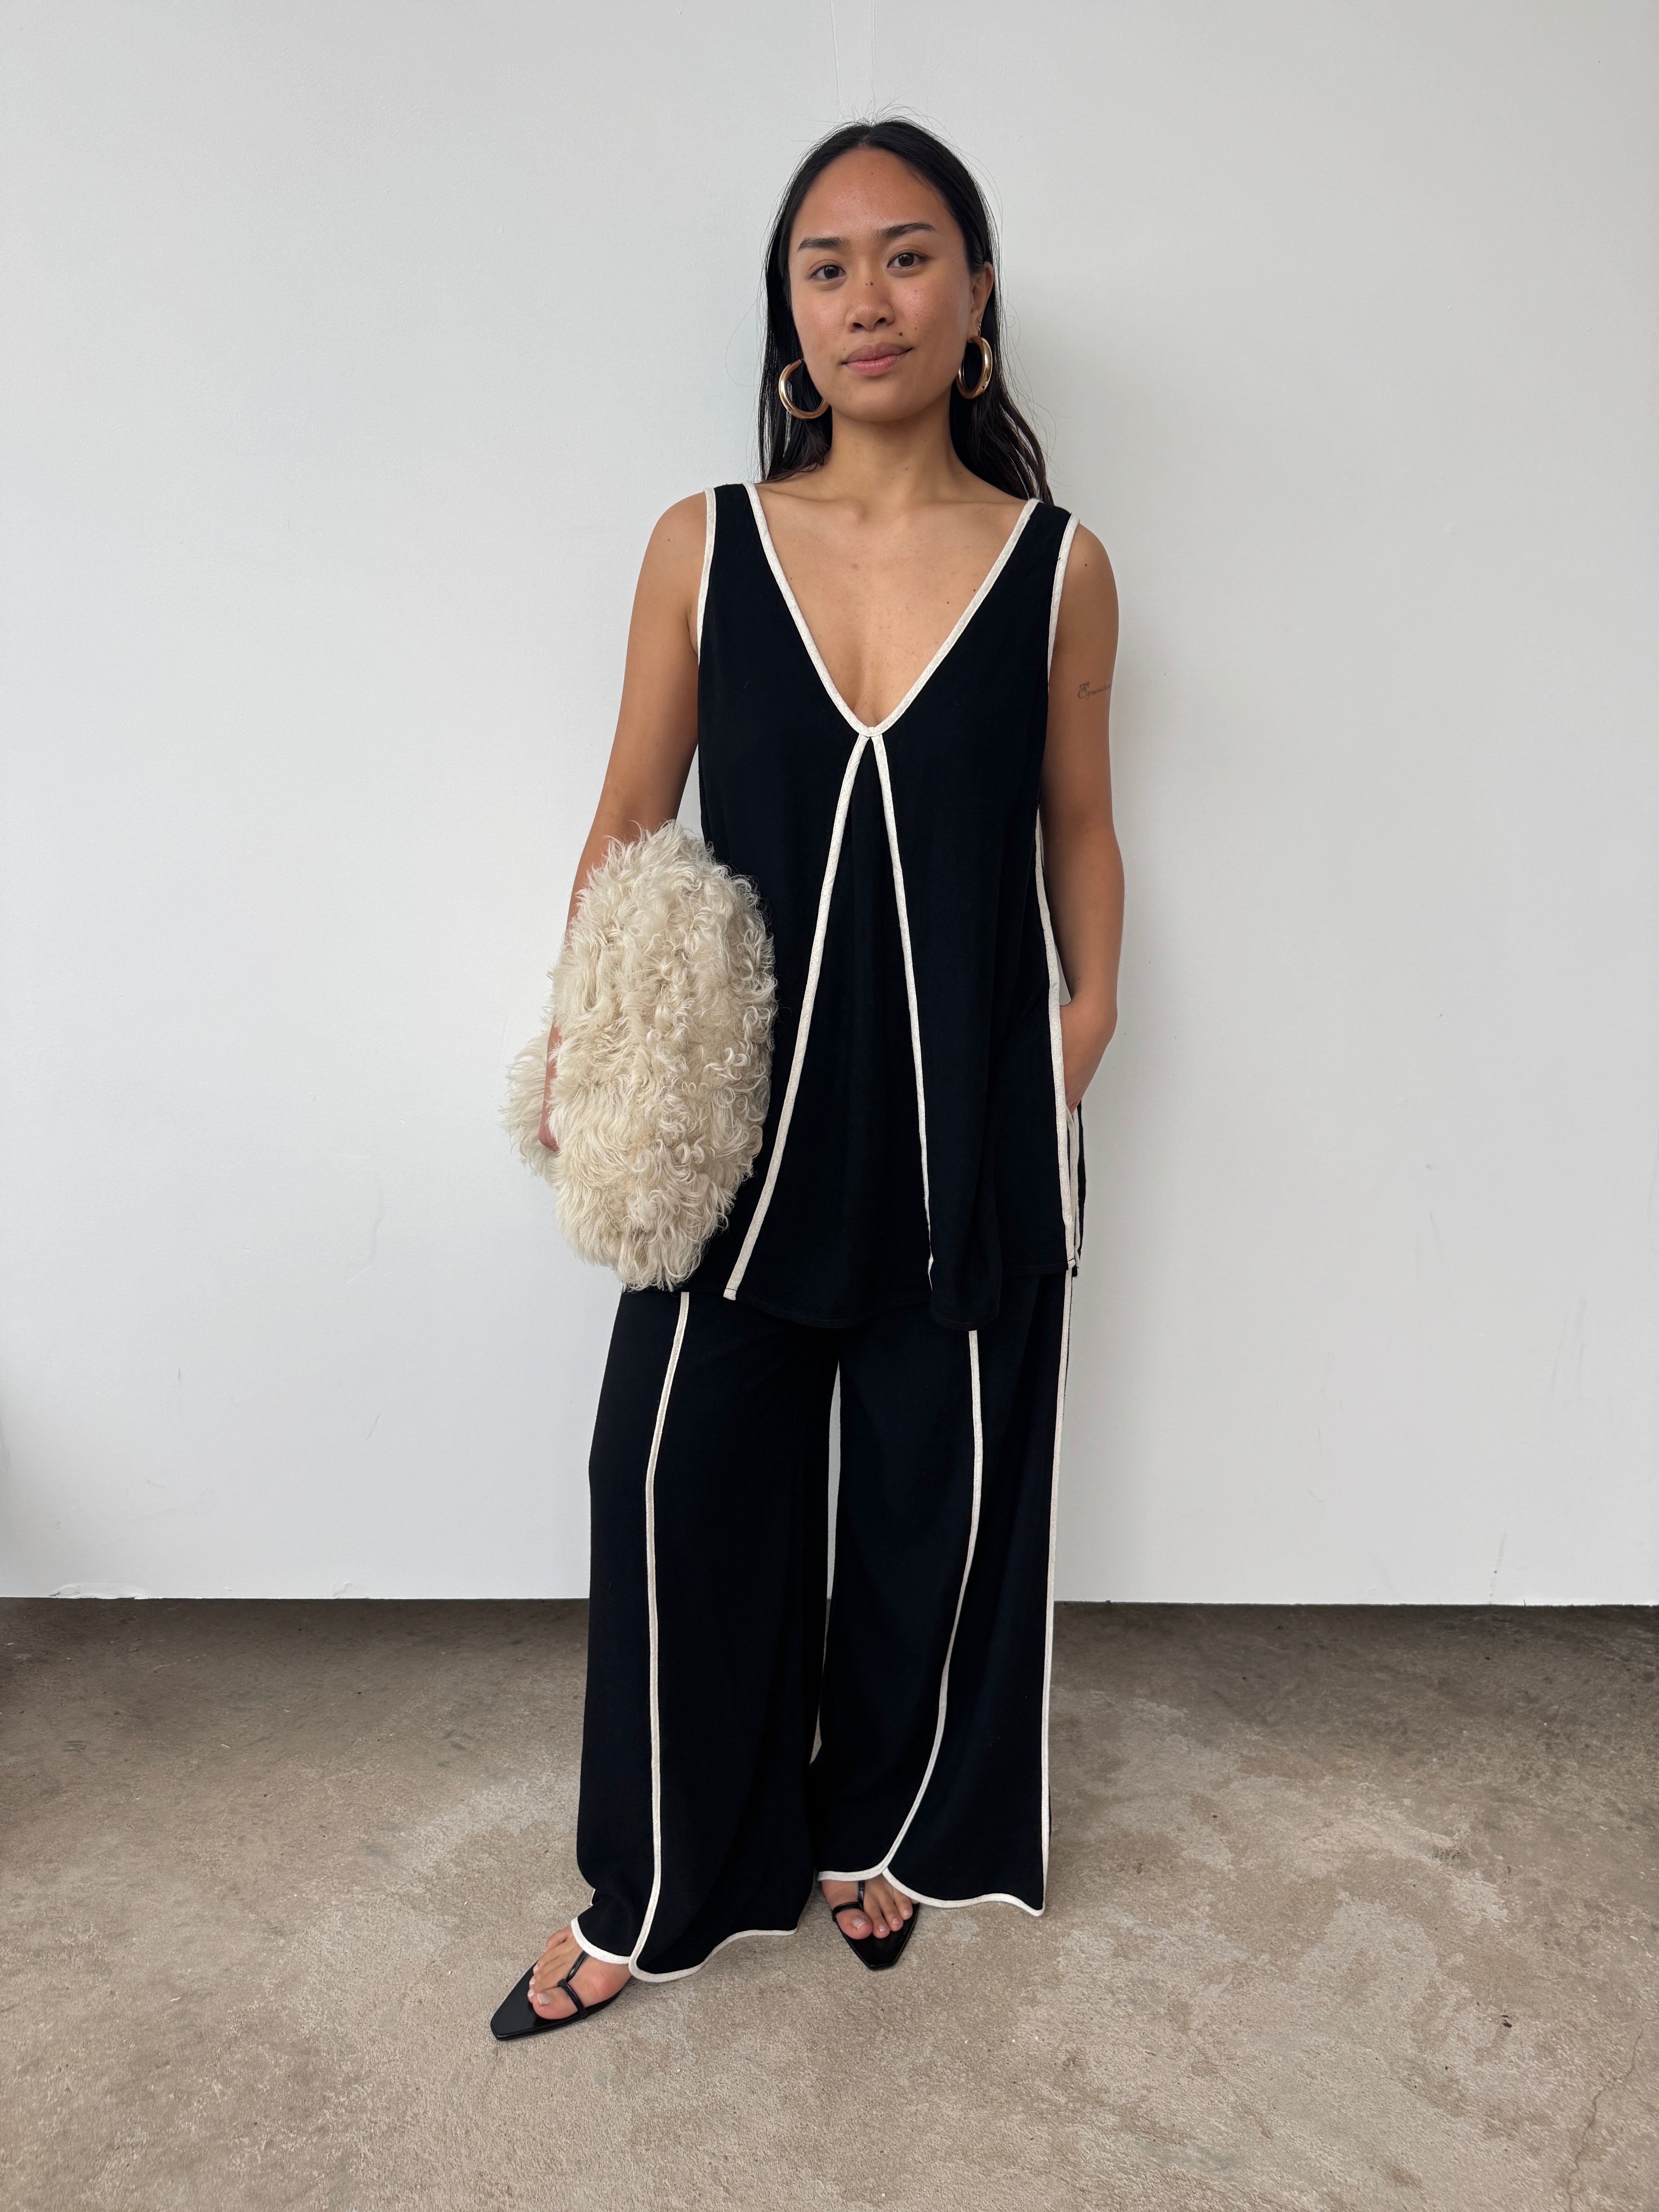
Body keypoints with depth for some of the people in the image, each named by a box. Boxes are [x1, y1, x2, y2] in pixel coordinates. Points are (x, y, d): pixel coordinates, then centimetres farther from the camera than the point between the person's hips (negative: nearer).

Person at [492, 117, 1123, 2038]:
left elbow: (1079, 833, 9)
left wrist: (1083, 1027, -4)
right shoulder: (704, 546, 1)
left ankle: (884, 1826, 41)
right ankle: (659, 1894, 30)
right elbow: (628, 826, 5)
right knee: (680, 1485, 5)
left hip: (966, 1123, 0)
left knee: (937, 1498, 12)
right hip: (743, 1108, 1)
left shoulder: (1058, 567, 0)